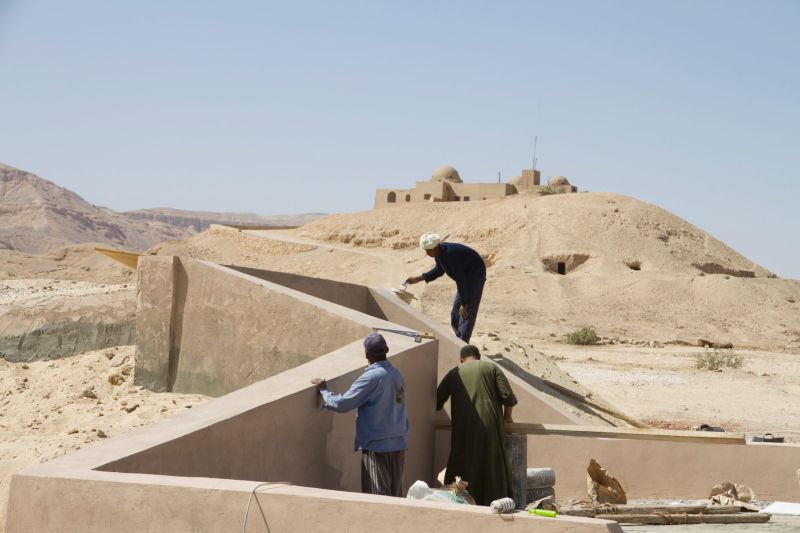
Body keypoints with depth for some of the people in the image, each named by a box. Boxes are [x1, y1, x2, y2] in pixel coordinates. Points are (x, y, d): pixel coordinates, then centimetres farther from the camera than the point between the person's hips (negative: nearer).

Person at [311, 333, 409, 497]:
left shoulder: (371, 377, -16)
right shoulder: (396, 374, 5)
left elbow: (342, 404, -16)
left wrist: (323, 390, -2)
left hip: (377, 445, -7)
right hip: (398, 444, 7)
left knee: (378, 495, 0)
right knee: (396, 495, 12)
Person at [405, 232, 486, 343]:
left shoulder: (451, 254, -34)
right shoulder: (439, 253, -6)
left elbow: (460, 280, -29)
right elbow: (439, 270, 14)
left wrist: (464, 304, -23)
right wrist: (419, 279, 7)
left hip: (475, 276, -10)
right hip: (466, 277, 10)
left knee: (467, 312, -13)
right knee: (455, 313, 11)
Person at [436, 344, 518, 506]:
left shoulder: (454, 373, 13)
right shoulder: (491, 368, 8)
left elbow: (437, 403, 14)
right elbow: (508, 396, 0)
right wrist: (507, 417, 16)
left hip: (463, 432, 1)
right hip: (489, 428, -1)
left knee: (464, 470, 9)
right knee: (493, 469, 5)